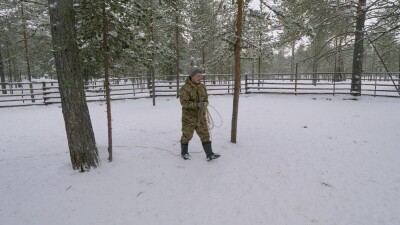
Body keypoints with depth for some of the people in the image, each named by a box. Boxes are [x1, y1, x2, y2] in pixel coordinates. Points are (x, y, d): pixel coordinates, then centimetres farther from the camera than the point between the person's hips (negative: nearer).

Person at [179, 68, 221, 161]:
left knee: (205, 135, 4)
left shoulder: (202, 87, 5)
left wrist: (205, 104, -12)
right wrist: (197, 104, -31)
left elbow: (206, 99, 12)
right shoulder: (185, 88, -15)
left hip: (200, 116, 5)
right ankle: (184, 153, 30)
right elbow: (184, 102, -21)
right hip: (189, 117, -5)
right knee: (187, 135, 10)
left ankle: (209, 154, 9)